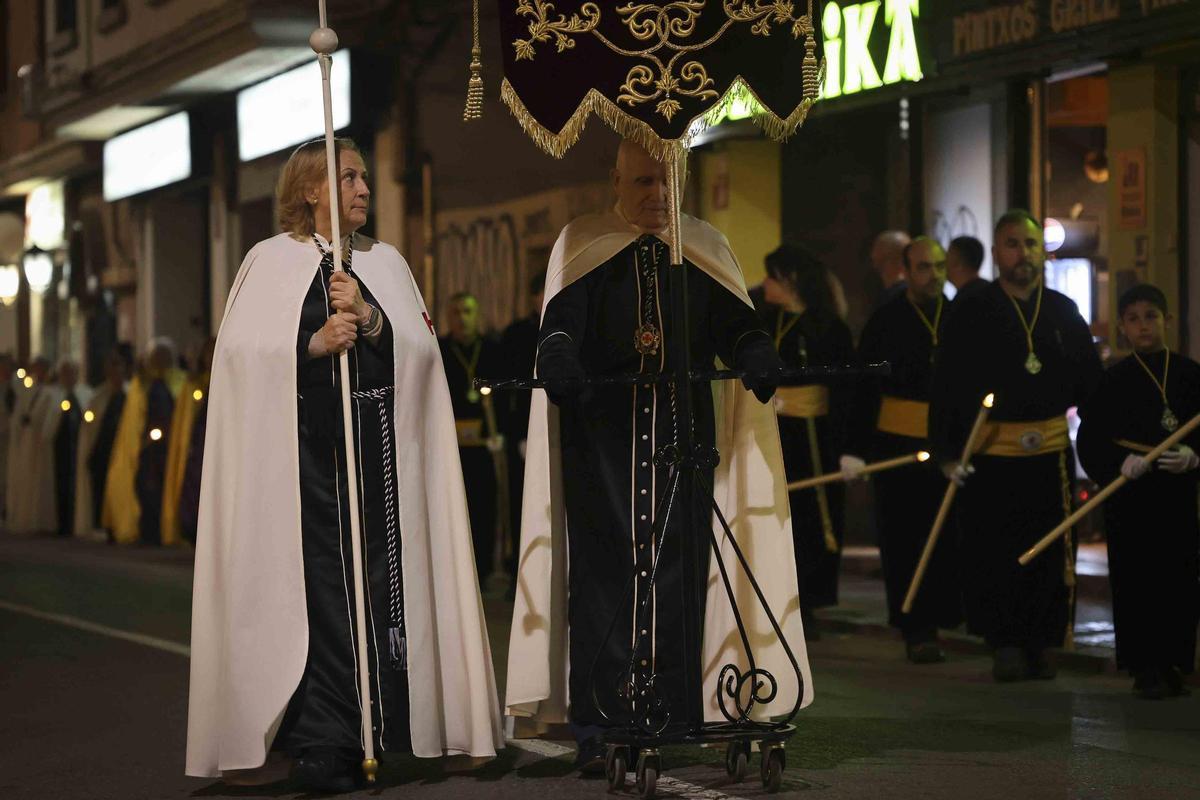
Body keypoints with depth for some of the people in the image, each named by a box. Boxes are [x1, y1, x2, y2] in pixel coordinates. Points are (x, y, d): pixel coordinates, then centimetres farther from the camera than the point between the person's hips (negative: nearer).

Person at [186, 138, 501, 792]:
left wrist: (368, 319, -11)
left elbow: (422, 352, 5)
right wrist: (316, 343, -16)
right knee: (319, 584, -8)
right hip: (305, 449, -3)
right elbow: (242, 352, -5)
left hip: (378, 444, 3)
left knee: (378, 579, -3)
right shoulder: (273, 261, 5)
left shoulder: (385, 262, 14)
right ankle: (322, 744, -7)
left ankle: (386, 728, 1)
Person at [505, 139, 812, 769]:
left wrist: (755, 354, -17)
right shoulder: (582, 246, 8)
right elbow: (560, 320, -5)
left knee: (678, 565, -2)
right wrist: (558, 357, -27)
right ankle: (599, 720, -6)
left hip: (683, 433, 2)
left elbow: (734, 321, 5)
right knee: (605, 566, -7)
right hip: (602, 434, -2)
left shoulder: (703, 249, 14)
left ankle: (674, 713, 2)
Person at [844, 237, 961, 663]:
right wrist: (855, 448, -5)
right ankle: (917, 631, 4)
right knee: (904, 540, -2)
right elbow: (864, 388, 0)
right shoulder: (885, 321, 1)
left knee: (947, 538, 2)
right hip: (897, 447, -2)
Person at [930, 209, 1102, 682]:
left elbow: (1090, 383, 17)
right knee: (992, 556, -1)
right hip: (989, 457, -2)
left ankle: (1042, 643, 14)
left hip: (1051, 454, 3)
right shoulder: (971, 314, 1)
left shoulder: (1064, 312, 10)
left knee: (1050, 555, 3)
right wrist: (947, 452, -8)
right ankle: (1005, 644, 10)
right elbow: (945, 388, -2)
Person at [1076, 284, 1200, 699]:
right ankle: (1144, 668, 3)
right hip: (1130, 498, -1)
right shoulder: (1113, 380, 3)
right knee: (1136, 582, -3)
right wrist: (1121, 462, -16)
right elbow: (1090, 441, 1)